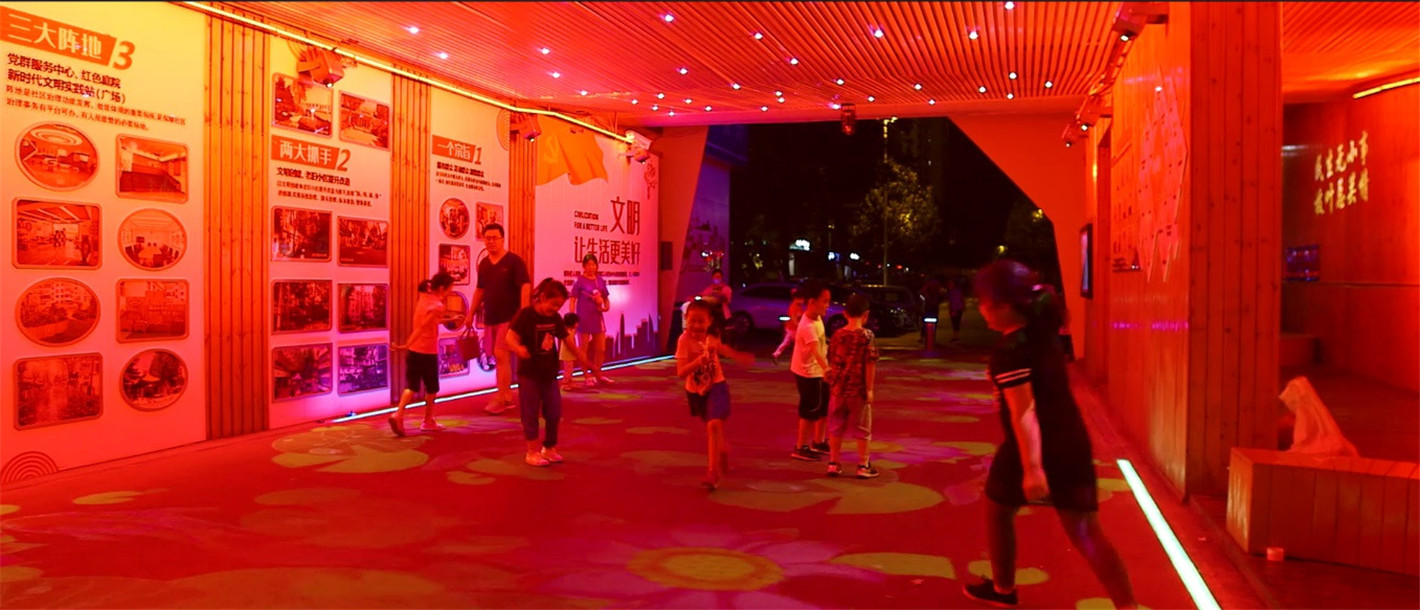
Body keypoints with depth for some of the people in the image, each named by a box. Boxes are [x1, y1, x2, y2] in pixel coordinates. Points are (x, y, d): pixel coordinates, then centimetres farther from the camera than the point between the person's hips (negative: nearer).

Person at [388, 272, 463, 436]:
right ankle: (428, 421, 20)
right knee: (432, 388, 11)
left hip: (413, 351, 7)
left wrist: (451, 319, 29)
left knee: (412, 386, 5)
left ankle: (398, 414, -14)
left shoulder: (423, 299, 11)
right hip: (428, 353, -7)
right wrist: (407, 345, -26)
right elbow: (422, 327, -23)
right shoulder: (437, 306, -15)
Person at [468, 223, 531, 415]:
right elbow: (479, 290, 19)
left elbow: (525, 286, -15)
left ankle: (501, 398, -7)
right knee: (501, 357, 11)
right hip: (490, 318, 6)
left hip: (509, 317, -6)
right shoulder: (484, 264, 10)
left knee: (500, 355, -12)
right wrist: (471, 313, 17)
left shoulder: (514, 261, -9)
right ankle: (508, 395, 20)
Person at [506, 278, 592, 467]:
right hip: (529, 374, -6)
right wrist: (518, 348, -44)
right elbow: (510, 337, -23)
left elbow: (568, 341, 14)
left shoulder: (555, 318, 4)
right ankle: (532, 452, 13)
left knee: (554, 413, 10)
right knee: (531, 414, 3)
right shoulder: (525, 315, -13)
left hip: (550, 373, 6)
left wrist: (584, 361, 18)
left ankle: (549, 448, 27)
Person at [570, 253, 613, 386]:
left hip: (598, 318, 5)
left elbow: (606, 299, 16)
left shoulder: (600, 280, 7)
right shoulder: (579, 281, -6)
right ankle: (588, 376, 12)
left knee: (601, 350, 12)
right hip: (583, 319, -5)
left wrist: (606, 307, -6)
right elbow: (573, 300, -8)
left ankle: (597, 374, 29)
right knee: (583, 350, 3)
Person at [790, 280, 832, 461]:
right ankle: (800, 448, 8)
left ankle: (818, 442, 32)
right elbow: (815, 349, -43)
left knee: (823, 407, 17)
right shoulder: (808, 326, -28)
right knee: (810, 411, -2)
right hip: (808, 373, -9)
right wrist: (825, 368, -57)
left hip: (818, 371, 9)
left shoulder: (817, 318, 1)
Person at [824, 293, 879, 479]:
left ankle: (833, 463, 18)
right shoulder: (867, 336, -12)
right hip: (858, 389, -4)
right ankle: (863, 465, 15)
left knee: (836, 427, 13)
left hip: (838, 388, 4)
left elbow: (832, 361, 6)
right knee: (862, 428, 9)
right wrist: (869, 389, -8)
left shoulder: (837, 335, 0)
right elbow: (870, 364, -13)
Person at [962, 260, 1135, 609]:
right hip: (1072, 443, 7)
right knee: (1086, 534, 8)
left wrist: (1032, 468, -27)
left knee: (997, 511, 21)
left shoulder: (1010, 352, -18)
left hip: (1034, 449, -7)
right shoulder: (1044, 334, 6)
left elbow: (1023, 413, -24)